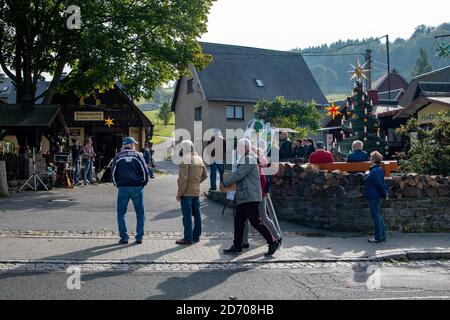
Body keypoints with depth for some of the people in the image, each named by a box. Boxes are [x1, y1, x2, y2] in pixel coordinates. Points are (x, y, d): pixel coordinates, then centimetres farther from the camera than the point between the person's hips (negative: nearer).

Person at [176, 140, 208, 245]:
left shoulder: (185, 160, -14)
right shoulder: (199, 160, 9)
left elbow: (183, 179, -18)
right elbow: (205, 175, 15)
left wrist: (179, 193, -13)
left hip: (187, 193, -7)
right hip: (196, 192, 8)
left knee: (187, 215, -2)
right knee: (196, 214, 13)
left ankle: (188, 238, 3)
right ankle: (196, 236, 23)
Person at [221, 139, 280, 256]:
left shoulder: (249, 159, -13)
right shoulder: (245, 159, 20)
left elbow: (238, 175, -17)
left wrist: (224, 183, -7)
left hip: (250, 197, -10)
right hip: (243, 197, 10)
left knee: (255, 222, -6)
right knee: (238, 221, 11)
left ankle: (273, 243, 2)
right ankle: (237, 246, 18)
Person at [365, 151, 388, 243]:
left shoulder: (375, 171, -20)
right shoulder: (378, 169, 13)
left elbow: (379, 184, -20)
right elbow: (381, 183, 16)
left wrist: (384, 194, -11)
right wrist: (385, 193, 16)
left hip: (374, 197, -11)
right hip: (377, 197, 11)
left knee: (376, 217, -3)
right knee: (378, 216, 16)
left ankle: (378, 237, 3)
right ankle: (382, 235, 24)